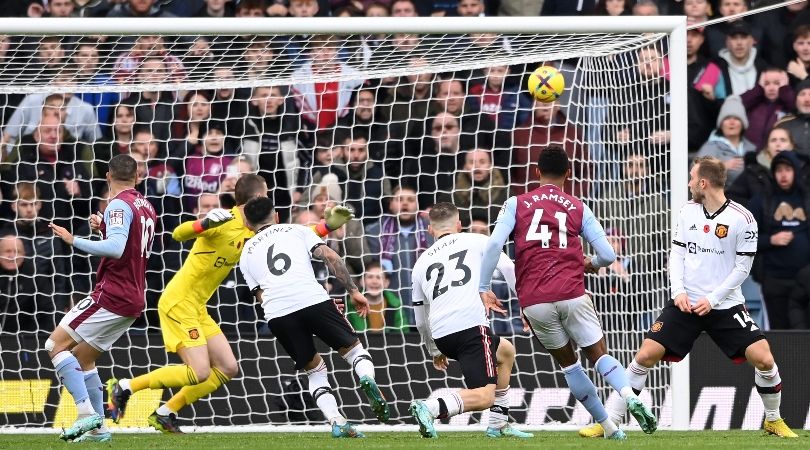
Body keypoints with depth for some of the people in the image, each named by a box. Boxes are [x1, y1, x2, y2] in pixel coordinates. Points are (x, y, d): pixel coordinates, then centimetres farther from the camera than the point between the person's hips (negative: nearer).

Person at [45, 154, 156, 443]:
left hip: (112, 295, -9)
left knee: (56, 345, -8)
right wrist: (104, 229, 30)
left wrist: (74, 241, -23)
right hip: (135, 298, 9)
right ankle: (97, 428, 13)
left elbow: (116, 249, -28)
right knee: (83, 357, 18)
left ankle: (87, 412, -20)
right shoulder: (146, 207, 14)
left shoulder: (120, 205, -14)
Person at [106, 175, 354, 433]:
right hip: (178, 302, -9)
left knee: (227, 369, 5)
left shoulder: (251, 234, 10)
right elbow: (178, 234, -25)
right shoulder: (225, 221, -16)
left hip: (197, 308, 9)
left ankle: (165, 414, 10)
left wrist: (327, 226, 17)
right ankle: (124, 387, -6)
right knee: (199, 373, -16)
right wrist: (204, 224, -43)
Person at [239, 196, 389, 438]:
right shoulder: (297, 230, 22)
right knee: (353, 348, 16)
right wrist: (353, 291, 10)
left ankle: (337, 422, -1)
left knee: (314, 368, 19)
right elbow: (331, 257, 7)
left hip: (276, 313, 2)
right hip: (312, 298, -2)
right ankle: (367, 379, -18)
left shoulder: (247, 253, 27)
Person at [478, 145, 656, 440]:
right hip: (572, 294, 0)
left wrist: (483, 288, -2)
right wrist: (592, 264, 29)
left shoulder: (516, 204, 9)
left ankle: (609, 427, 14)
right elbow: (607, 255, 7)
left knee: (568, 363, 15)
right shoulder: (578, 208, 11)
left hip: (534, 302, 0)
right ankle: (630, 397, -23)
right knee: (599, 355, 6)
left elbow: (495, 244, -6)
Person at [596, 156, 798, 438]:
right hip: (685, 303, 3)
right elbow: (677, 254, 7)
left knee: (764, 360, -13)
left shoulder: (741, 219, -10)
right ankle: (609, 421, -2)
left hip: (725, 305, -3)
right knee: (646, 355, -9)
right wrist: (678, 292, -8)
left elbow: (742, 268, -7)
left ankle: (773, 421, 11)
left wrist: (712, 300, -13)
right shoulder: (688, 212, 3)